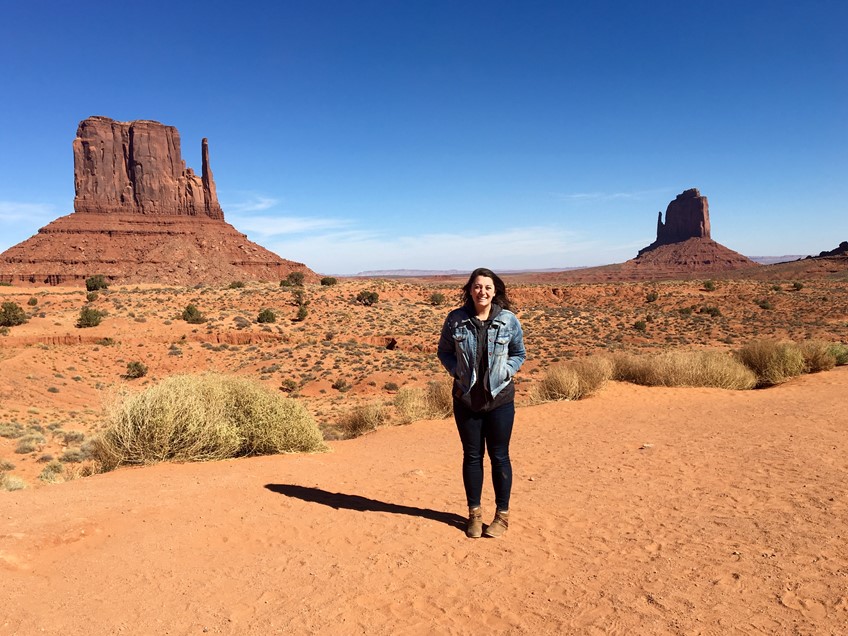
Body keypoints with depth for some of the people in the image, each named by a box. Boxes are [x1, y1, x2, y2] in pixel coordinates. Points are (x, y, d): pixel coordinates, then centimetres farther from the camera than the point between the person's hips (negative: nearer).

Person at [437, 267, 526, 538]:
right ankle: (474, 512, 28)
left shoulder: (508, 320, -6)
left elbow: (519, 354, 6)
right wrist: (457, 371, -8)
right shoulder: (455, 319, -5)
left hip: (500, 398, -1)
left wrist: (504, 372, -10)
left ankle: (502, 514, 26)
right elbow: (444, 351, 8)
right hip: (466, 399, 1)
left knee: (499, 456, 9)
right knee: (472, 456, 12)